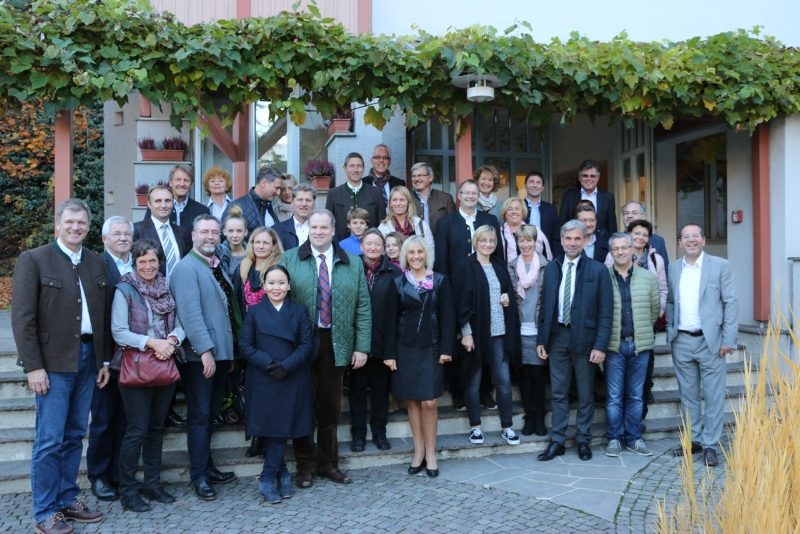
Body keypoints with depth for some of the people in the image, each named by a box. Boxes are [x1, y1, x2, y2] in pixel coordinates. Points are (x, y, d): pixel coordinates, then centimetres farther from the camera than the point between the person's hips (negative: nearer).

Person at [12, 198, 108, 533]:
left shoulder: (97, 263, 11)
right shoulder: (33, 260, -5)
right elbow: (22, 318, -9)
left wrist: (104, 360, 10)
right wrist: (33, 366, -13)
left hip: (88, 358, 5)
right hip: (53, 361, -5)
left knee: (74, 436, 12)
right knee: (50, 439, -2)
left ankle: (68, 500, 23)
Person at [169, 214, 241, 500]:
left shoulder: (217, 267, 14)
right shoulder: (187, 267, -11)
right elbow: (190, 311, -20)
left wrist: (231, 350, 14)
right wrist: (205, 350, -24)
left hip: (221, 351, 8)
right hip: (199, 355, -8)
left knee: (211, 413, 16)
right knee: (200, 415, 0)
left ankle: (207, 467, 27)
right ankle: (199, 476, 9)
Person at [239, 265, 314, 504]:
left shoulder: (299, 311, 6)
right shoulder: (254, 312, 5)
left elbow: (305, 345, -1)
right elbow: (245, 346, -1)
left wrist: (286, 365, -15)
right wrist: (268, 363, -14)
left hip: (292, 381, 0)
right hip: (263, 381, 0)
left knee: (281, 430, -1)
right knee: (268, 429, 1)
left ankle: (267, 479, 10)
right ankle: (282, 474, 16)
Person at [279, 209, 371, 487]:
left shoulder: (352, 263, 7)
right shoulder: (289, 260, 3)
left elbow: (363, 307, 6)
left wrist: (362, 346, 0)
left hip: (336, 344, 2)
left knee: (331, 406, 9)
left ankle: (328, 463, 24)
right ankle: (306, 465, 20)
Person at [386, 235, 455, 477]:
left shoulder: (440, 281, 2)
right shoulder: (398, 283, 4)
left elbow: (447, 317, 0)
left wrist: (447, 349, -7)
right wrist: (390, 353, -2)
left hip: (431, 348, -1)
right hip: (406, 348, 1)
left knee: (429, 402, -4)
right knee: (412, 401, 6)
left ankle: (430, 454, 8)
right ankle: (418, 452, 17)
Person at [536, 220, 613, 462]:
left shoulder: (598, 270, -5)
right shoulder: (552, 268, 6)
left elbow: (605, 311, -7)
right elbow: (545, 305, 9)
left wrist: (600, 345, -13)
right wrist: (541, 339, 4)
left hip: (584, 336, -3)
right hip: (557, 335, 3)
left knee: (585, 393, 9)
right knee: (559, 392, 9)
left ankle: (583, 440, 22)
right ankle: (557, 441, 17)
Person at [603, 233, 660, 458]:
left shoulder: (648, 278, 4)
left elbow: (655, 309, 11)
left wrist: (643, 330, 10)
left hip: (640, 345, 2)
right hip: (614, 345, -2)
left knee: (636, 395, 10)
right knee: (614, 396, 4)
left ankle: (634, 438, 20)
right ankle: (614, 439, 14)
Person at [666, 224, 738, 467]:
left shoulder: (720, 266, -2)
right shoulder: (673, 268, 8)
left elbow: (731, 303, -5)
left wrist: (728, 339, -10)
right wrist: (670, 331, 5)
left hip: (710, 340, -3)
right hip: (682, 342, 3)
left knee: (714, 395, 2)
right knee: (688, 394, 11)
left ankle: (710, 444, 10)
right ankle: (694, 439, 22)